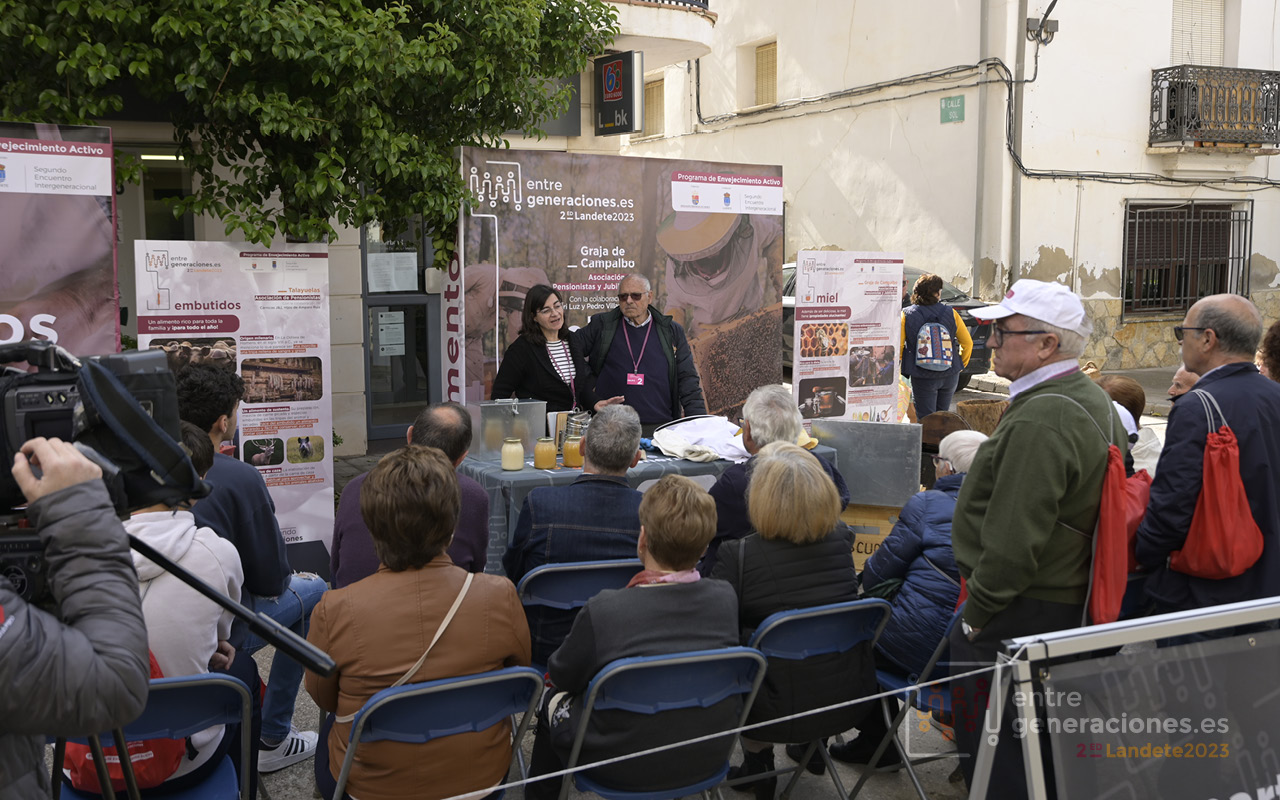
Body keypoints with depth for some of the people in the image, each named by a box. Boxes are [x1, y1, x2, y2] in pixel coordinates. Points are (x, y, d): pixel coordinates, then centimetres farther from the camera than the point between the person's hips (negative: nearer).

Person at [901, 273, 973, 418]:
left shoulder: (906, 315, -9)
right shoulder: (950, 313, -3)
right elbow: (967, 343, 3)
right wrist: (961, 365, 19)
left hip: (922, 378, -2)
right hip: (950, 375, 3)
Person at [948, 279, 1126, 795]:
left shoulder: (1039, 421, -25)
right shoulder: (1095, 402, 10)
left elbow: (1014, 537, -26)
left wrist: (976, 612, -15)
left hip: (1020, 615, -11)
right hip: (1072, 600, 11)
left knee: (992, 752, 2)